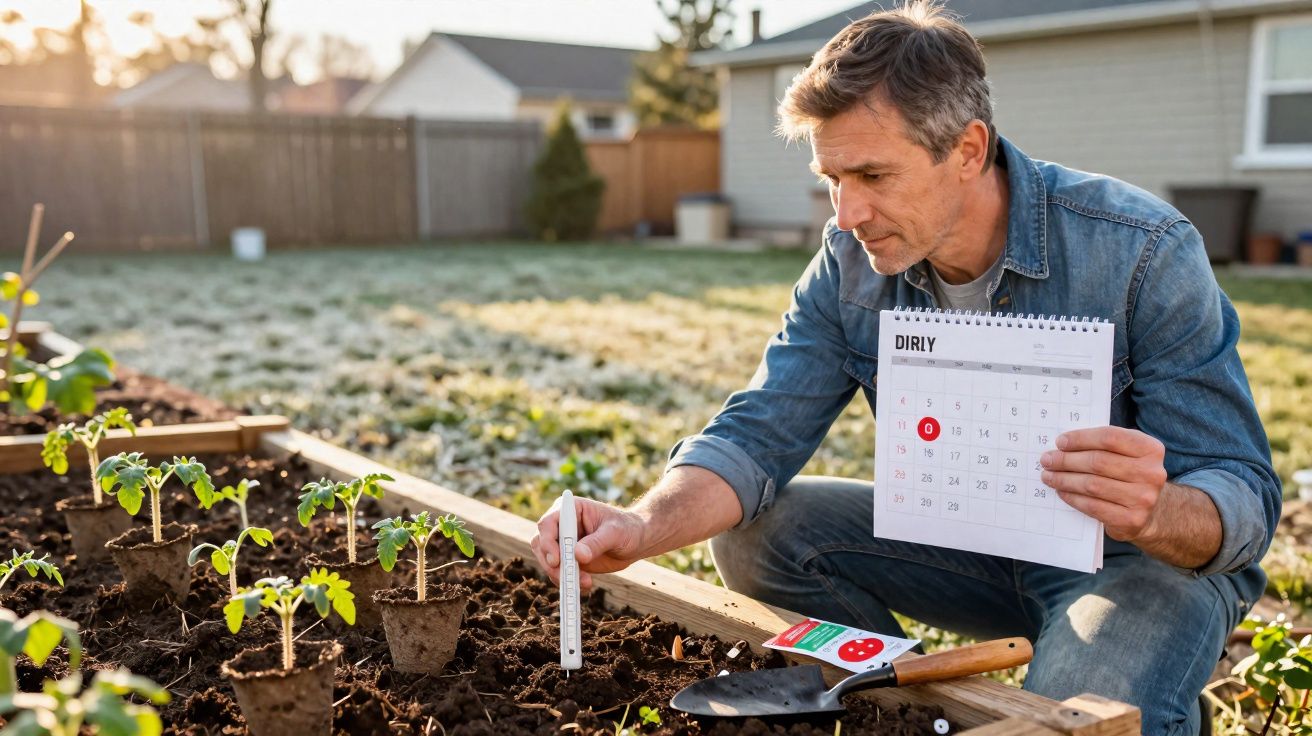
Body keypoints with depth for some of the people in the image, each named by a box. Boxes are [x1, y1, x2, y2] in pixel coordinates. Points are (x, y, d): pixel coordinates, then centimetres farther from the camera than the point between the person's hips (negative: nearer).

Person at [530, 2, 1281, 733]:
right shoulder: (851, 263, -10)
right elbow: (759, 434, -13)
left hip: (1155, 559, -4)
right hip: (974, 542, 5)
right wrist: (645, 526, -33)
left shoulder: (1143, 253, -24)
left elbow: (1246, 502, -22)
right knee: (756, 533, -11)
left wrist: (1154, 512, -46)